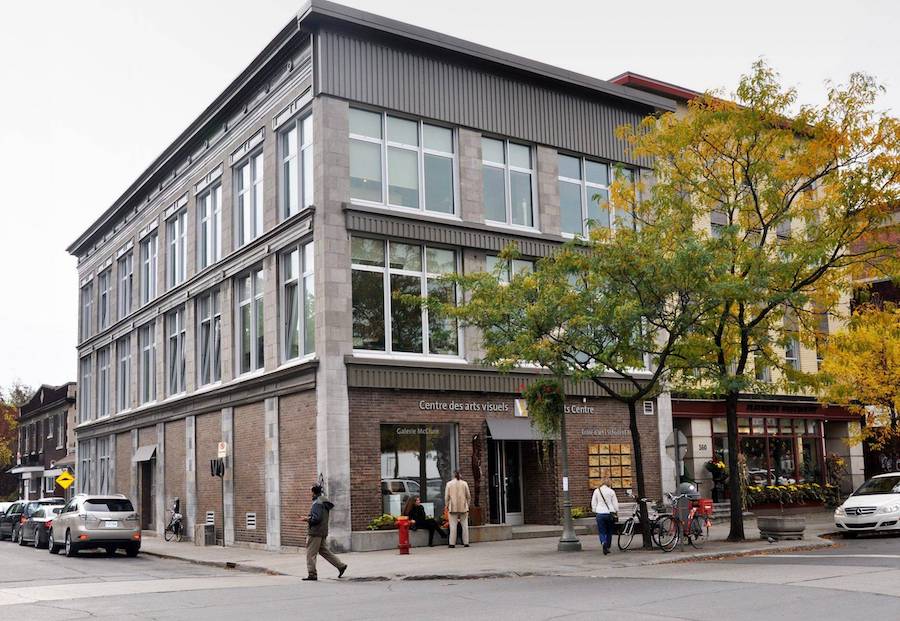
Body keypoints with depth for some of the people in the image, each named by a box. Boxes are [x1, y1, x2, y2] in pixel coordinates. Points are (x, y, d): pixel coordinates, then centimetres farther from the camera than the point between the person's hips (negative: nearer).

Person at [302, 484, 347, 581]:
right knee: (324, 551, 16)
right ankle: (341, 566, 13)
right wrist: (309, 519, 13)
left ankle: (312, 574, 2)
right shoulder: (324, 502, 14)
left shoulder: (317, 503, -17)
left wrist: (308, 520, -8)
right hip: (323, 531, 10)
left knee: (310, 553, -1)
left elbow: (316, 518, -25)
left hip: (315, 532, -10)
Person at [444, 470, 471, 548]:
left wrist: (447, 506, 12)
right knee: (465, 525, 7)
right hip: (463, 507, 1)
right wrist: (467, 505, 16)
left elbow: (446, 497, 1)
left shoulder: (449, 484, 0)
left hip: (453, 508, -1)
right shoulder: (464, 483, 2)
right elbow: (468, 496, 5)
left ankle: (452, 543, -3)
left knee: (453, 525, -1)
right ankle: (466, 542, 6)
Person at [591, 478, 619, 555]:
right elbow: (615, 503, 2)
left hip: (600, 514, 0)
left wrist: (595, 511, 16)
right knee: (609, 531, 15)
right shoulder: (611, 491, -1)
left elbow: (593, 503, 6)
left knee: (601, 531, 2)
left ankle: (603, 543, -25)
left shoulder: (596, 491, 2)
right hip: (610, 513, 0)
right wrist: (616, 512, 13)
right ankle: (607, 547, 17)